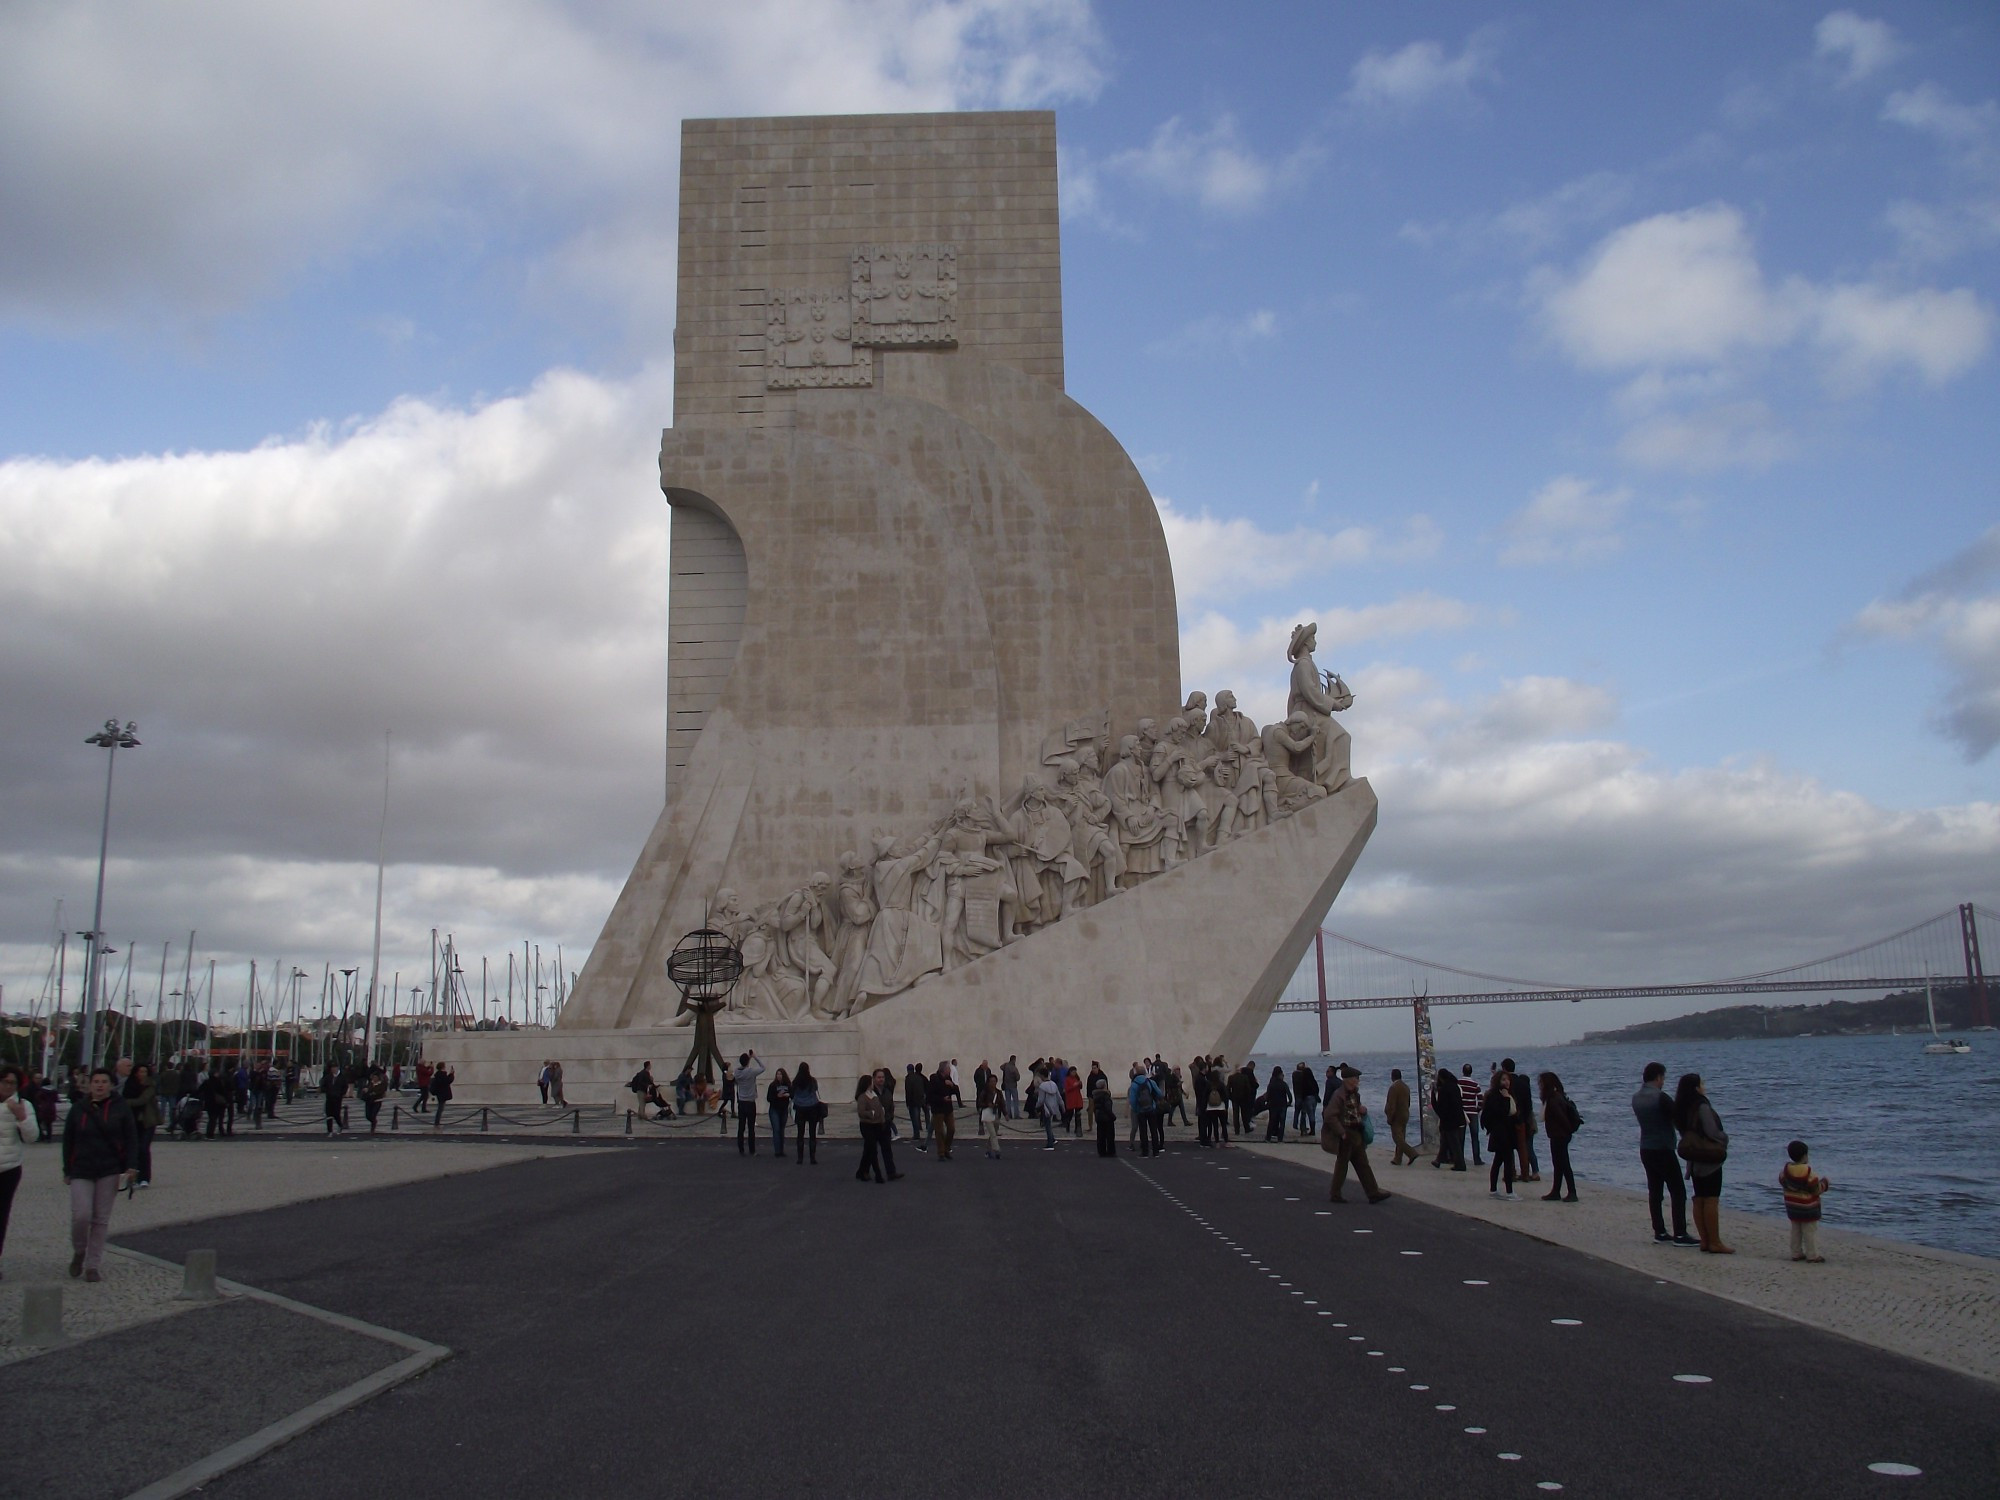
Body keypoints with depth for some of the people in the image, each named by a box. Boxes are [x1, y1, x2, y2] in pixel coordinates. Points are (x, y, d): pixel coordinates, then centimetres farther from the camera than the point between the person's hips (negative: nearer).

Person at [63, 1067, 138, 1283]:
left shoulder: (120, 1109, 1)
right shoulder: (78, 1110, 4)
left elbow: (131, 1139, 2)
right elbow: (67, 1141, 10)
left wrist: (131, 1166, -8)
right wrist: (68, 1170, 7)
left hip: (110, 1171, 0)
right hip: (82, 1171, 0)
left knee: (101, 1219, 3)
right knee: (81, 1215, -11)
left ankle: (93, 1264, 12)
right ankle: (79, 1252, 17)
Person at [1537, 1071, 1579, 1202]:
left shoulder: (1554, 1100, -21)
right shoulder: (1556, 1097, 11)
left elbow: (1562, 1118, -22)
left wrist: (1569, 1131, -12)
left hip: (1559, 1136, -10)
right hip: (1558, 1136, 10)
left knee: (1563, 1164, -6)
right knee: (1558, 1164, 14)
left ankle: (1572, 1193, -3)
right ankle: (1555, 1192, 21)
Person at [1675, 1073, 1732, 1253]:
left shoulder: (1683, 1110, 9)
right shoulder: (1702, 1107, -16)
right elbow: (1712, 1133, -19)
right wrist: (1725, 1138, 2)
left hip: (1695, 1161, 8)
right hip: (1710, 1160, -8)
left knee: (1699, 1200, 8)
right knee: (1711, 1201, -6)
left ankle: (1705, 1241, 12)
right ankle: (1714, 1243, -5)